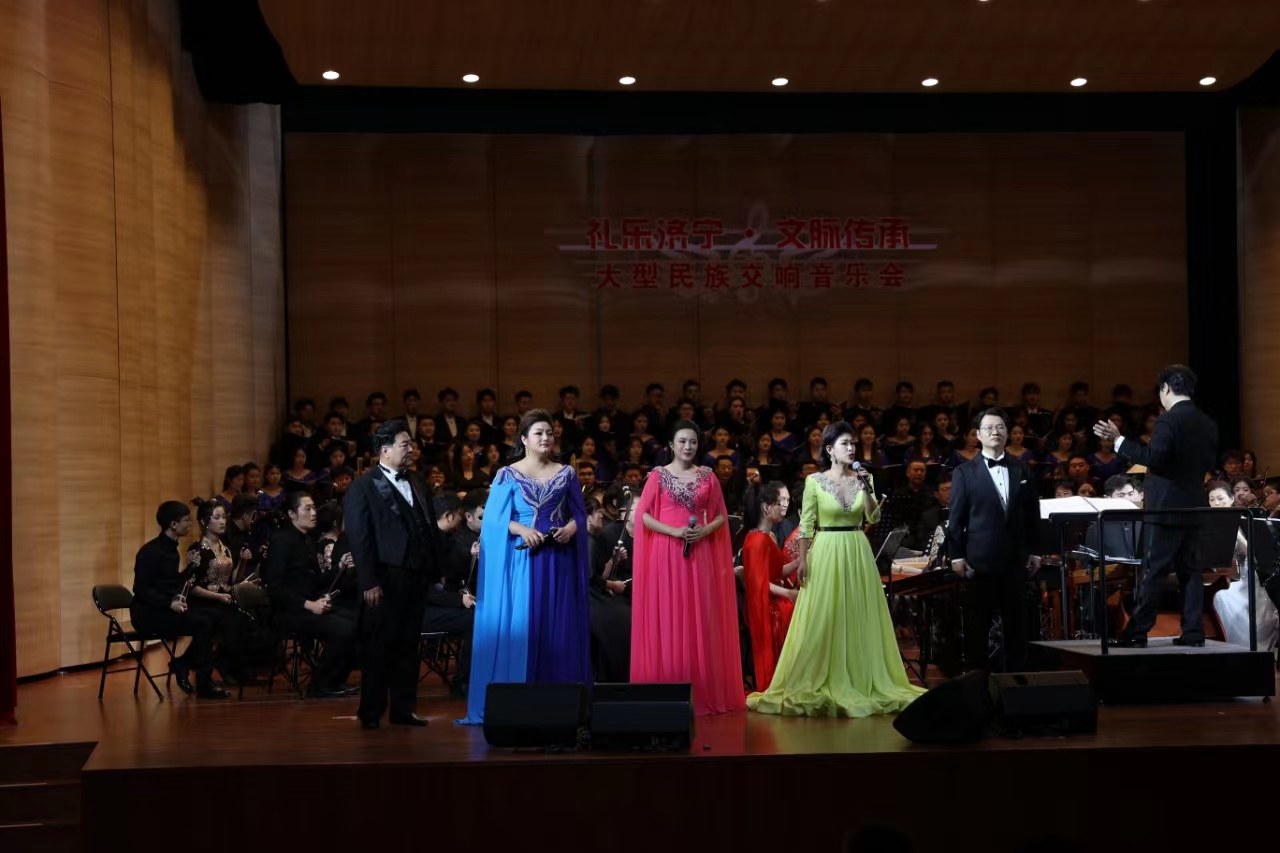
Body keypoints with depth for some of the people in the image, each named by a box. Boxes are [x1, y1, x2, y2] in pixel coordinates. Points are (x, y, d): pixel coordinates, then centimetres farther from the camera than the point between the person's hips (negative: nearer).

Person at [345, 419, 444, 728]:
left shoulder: (415, 483, 16)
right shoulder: (364, 487, -5)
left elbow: (430, 526, 15)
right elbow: (358, 537, -10)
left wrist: (434, 569, 6)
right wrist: (369, 581, -16)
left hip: (416, 577, 6)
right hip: (386, 579, -6)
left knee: (408, 645, 11)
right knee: (378, 647, 0)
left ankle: (403, 709, 19)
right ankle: (371, 712, 9)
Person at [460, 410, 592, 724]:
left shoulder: (566, 474, 10)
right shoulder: (508, 475, 2)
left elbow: (580, 514, 11)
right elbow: (495, 519, -3)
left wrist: (570, 529, -10)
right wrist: (521, 529, -18)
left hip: (559, 560, 2)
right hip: (521, 559, -2)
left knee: (559, 628, 2)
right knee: (518, 625, -4)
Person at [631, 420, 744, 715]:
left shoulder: (707, 477, 9)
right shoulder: (658, 476, 2)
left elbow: (721, 515, 10)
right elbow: (643, 515, -2)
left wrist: (705, 531, -9)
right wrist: (673, 531, -14)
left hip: (700, 554, 2)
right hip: (666, 552, -2)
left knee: (702, 619, 2)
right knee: (667, 619, -3)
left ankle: (704, 690, 6)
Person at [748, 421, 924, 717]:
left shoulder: (864, 479, 6)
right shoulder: (815, 481, -3)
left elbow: (874, 518, -2)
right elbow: (806, 524, -2)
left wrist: (866, 490, -14)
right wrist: (803, 559, -7)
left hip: (858, 555, 3)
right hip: (826, 554, -3)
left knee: (860, 620, 6)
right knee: (822, 622, -2)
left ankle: (860, 682, 14)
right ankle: (816, 685, 6)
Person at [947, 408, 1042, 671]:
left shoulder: (1022, 470, 10)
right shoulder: (964, 473, 0)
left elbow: (1032, 514, 12)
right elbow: (956, 518, -1)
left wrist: (1034, 551, 8)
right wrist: (957, 556, -7)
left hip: (1015, 560, 3)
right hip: (980, 560, -3)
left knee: (1016, 623, 7)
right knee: (978, 625, 2)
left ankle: (1016, 674, 14)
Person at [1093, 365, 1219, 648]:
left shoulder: (1168, 420, -15)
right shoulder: (1208, 424, 9)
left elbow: (1153, 458, -24)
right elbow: (1210, 464, 14)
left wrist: (1118, 439, -20)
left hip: (1167, 506, -7)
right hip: (1195, 505, 7)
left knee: (1154, 571, -5)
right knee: (1190, 570, 10)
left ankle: (1138, 632, -3)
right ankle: (1193, 632, 8)